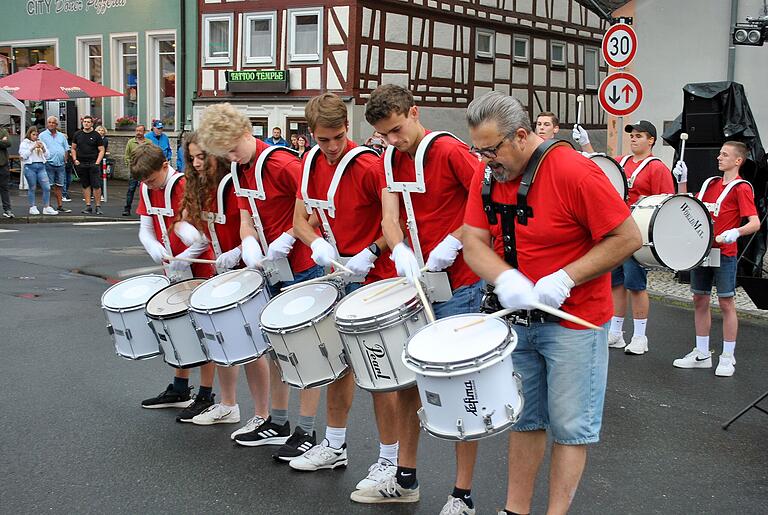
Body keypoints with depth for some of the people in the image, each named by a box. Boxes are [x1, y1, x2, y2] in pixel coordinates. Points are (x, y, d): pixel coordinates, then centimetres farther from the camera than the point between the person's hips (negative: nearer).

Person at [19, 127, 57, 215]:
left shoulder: (41, 143, 19)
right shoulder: (24, 144, 7)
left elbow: (47, 156, 15)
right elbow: (23, 155, -6)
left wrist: (43, 148, -3)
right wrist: (32, 148, -11)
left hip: (41, 166, 3)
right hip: (30, 167, -3)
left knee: (47, 187, -6)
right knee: (32, 188, 1)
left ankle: (46, 208, -2)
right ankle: (32, 207, 10)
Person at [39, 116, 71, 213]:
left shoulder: (61, 136, 15)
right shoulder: (42, 135, 2)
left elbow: (66, 149, 19)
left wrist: (65, 160, 9)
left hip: (60, 164, 4)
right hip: (49, 164, -4)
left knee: (59, 186, 9)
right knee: (49, 187, -5)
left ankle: (60, 206, 13)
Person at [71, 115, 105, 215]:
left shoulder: (96, 135, 2)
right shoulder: (77, 134, 10)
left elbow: (101, 150, 2)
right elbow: (73, 148, 17)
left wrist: (97, 162, -9)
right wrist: (75, 159, 2)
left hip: (93, 164, -3)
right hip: (81, 164, 3)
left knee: (96, 185, -8)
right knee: (85, 186, 7)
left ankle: (98, 206, -3)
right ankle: (88, 206, 10)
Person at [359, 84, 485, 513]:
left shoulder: (450, 151, -12)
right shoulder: (390, 161, 8)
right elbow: (390, 216, -2)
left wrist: (453, 243, -19)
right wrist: (401, 251, -21)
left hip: (458, 286, -7)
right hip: (415, 281, 7)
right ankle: (406, 480, 29)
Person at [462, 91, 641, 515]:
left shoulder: (574, 173, -20)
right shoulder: (487, 176, -1)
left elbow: (628, 238, -18)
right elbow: (474, 241, -5)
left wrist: (564, 279, -24)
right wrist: (505, 279, -26)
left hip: (574, 321, -6)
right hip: (517, 317, 6)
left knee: (569, 425, 4)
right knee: (523, 418, 15)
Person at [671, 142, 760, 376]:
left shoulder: (741, 188, -9)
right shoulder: (710, 183, 12)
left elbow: (755, 223, -17)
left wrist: (736, 232, -36)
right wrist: (682, 181, 7)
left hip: (724, 253, -7)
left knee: (726, 303, 1)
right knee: (700, 300, 11)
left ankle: (728, 358, 10)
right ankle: (702, 354, 21)